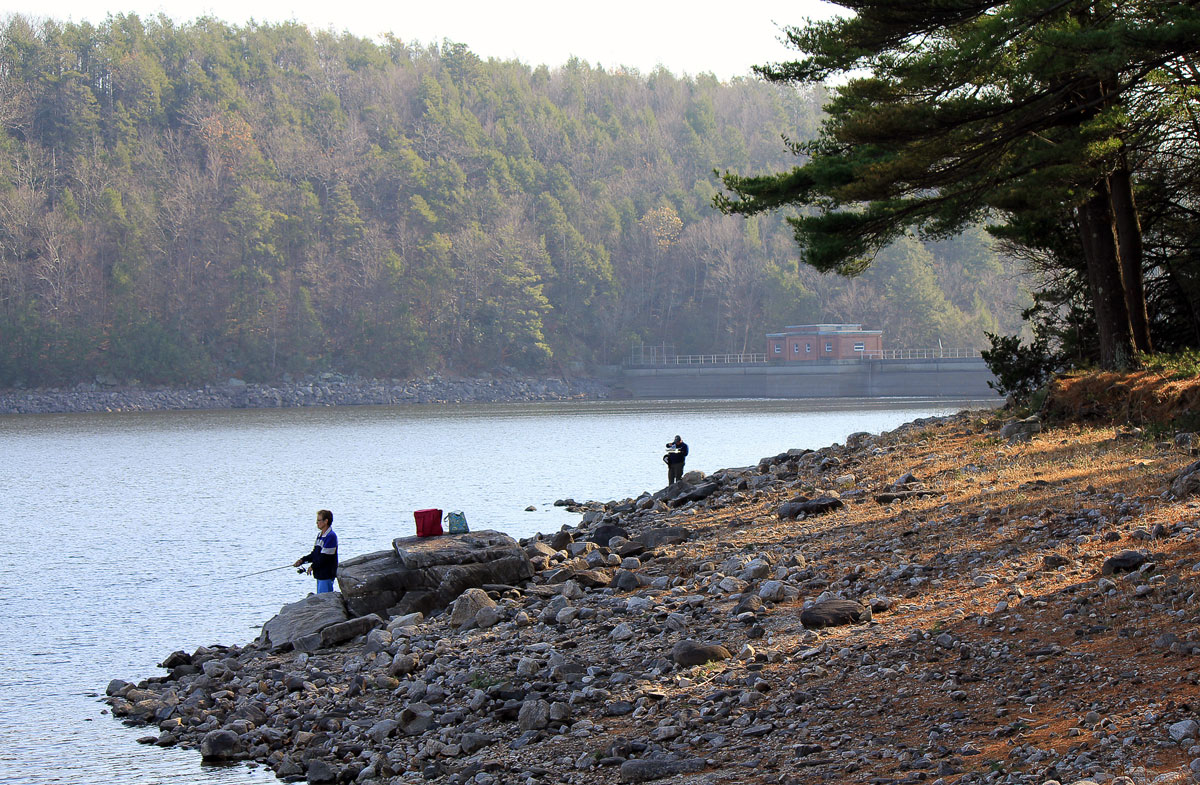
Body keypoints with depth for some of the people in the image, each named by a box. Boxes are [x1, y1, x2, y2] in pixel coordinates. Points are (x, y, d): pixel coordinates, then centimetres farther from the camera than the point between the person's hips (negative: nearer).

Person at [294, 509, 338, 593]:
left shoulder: (331, 537, -16)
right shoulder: (319, 535, 15)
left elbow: (325, 557, -19)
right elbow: (315, 554, 20)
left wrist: (312, 566, -9)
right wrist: (302, 560, 6)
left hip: (327, 575, -10)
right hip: (320, 574, 10)